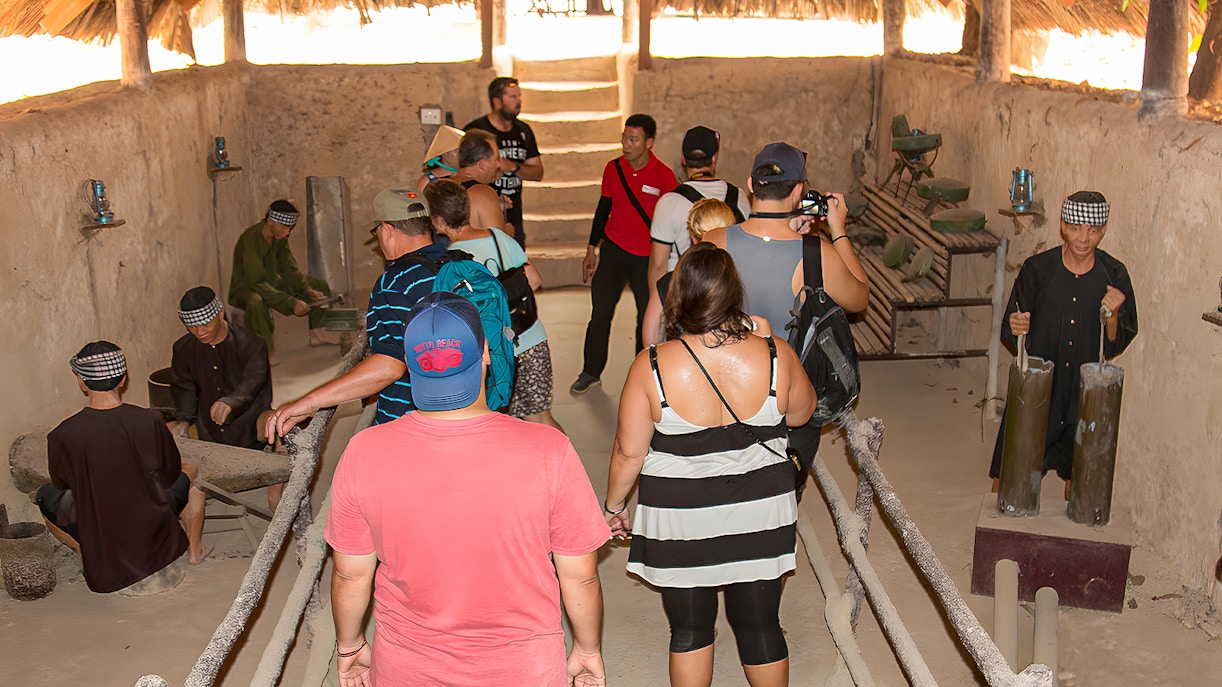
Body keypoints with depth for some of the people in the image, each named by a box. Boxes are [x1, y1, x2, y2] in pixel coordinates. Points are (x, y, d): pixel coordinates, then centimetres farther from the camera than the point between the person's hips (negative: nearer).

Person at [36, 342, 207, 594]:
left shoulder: (62, 436, -16)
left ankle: (87, 553, 13)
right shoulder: (149, 422, -17)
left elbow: (61, 484, 4)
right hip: (157, 540, 0)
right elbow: (171, 473, -1)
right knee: (190, 473, 26)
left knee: (46, 496, 26)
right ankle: (194, 547, 21)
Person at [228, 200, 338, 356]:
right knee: (256, 302, -45)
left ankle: (317, 333, 14)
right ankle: (266, 352, -34)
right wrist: (291, 302, -36)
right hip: (246, 288, -8)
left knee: (320, 286, 7)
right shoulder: (250, 239, -29)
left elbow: (290, 268, 4)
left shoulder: (280, 237, -4)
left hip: (272, 283, 8)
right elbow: (257, 283, -32)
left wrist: (308, 290, -14)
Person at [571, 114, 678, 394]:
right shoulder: (613, 168, 1)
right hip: (613, 250, 3)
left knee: (648, 317, 5)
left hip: (647, 256, -2)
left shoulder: (664, 176, -9)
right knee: (600, 313, 2)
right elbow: (603, 208, 11)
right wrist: (591, 250, 11)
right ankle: (591, 372, 16)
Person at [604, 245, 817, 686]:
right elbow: (801, 414, 4)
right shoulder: (776, 357, -16)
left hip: (679, 520, -1)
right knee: (760, 625, 19)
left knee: (690, 628, 17)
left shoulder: (651, 368, -20)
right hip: (760, 516, 2)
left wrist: (614, 506, 6)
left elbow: (628, 453, -11)